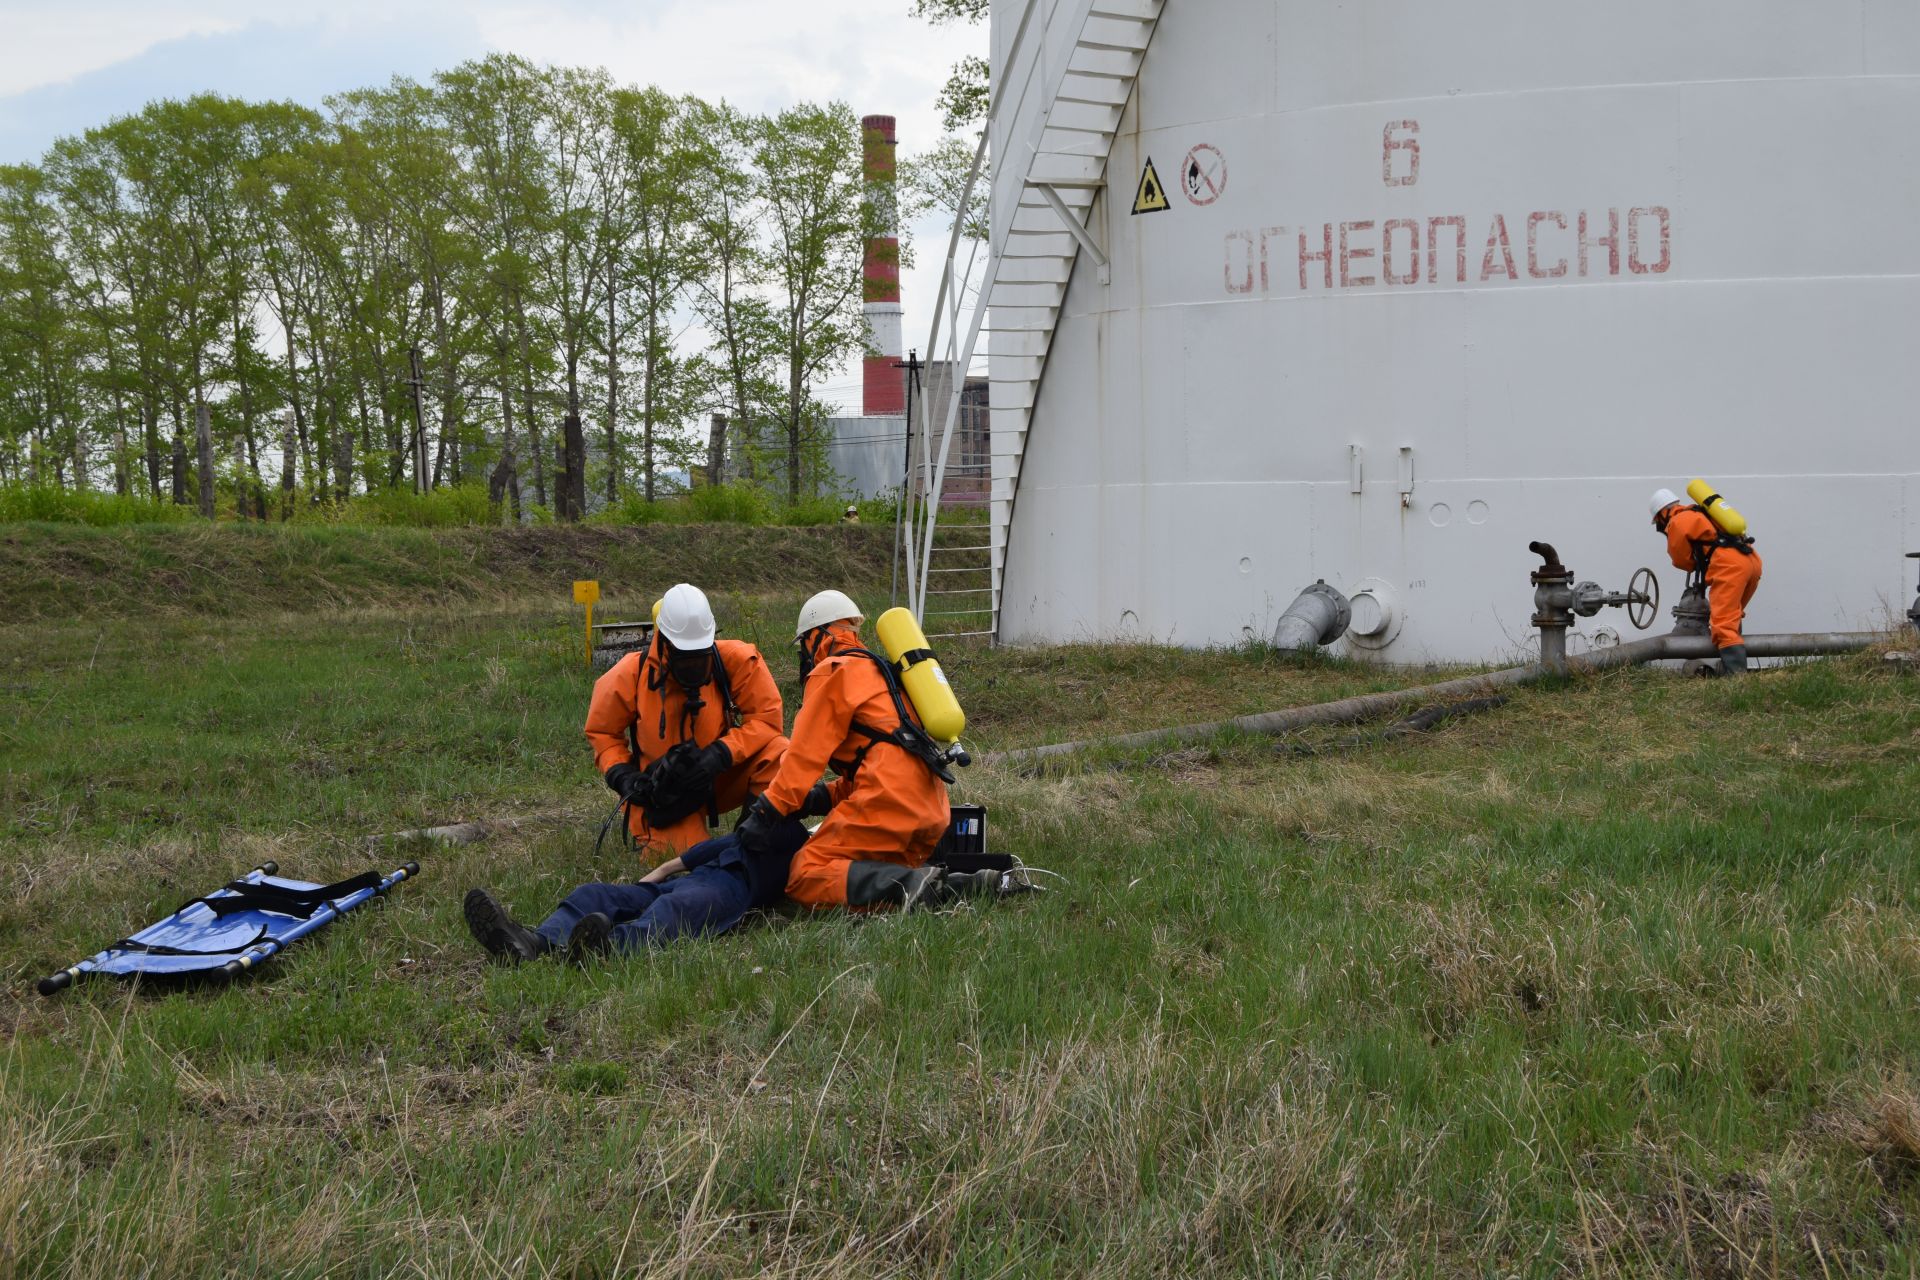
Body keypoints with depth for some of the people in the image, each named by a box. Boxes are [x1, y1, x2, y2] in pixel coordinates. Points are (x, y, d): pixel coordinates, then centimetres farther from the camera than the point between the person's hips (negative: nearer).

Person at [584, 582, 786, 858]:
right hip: (663, 791, 0)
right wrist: (622, 775, -14)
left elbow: (767, 717, -14)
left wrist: (720, 754, -26)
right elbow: (602, 731, 3)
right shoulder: (632, 674, -13)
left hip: (722, 778, 1)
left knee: (777, 752, -25)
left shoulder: (736, 660, -16)